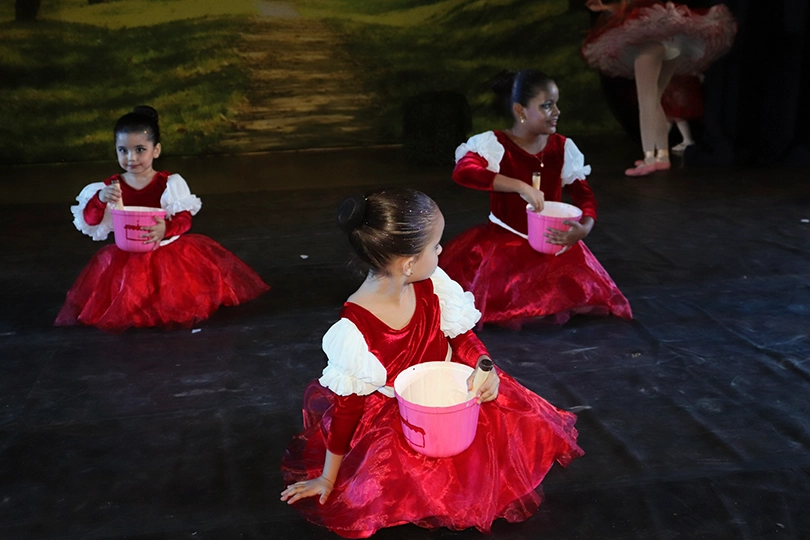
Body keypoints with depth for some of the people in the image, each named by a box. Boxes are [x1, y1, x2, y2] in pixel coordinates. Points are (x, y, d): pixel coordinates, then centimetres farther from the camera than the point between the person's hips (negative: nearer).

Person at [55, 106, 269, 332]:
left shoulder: (170, 184, -6)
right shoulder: (110, 188, 0)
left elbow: (184, 219, -12)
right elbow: (90, 221, -4)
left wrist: (166, 228, -34)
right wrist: (99, 200, -24)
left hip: (169, 254, -1)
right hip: (127, 259, 1)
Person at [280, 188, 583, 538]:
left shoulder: (432, 286, -14)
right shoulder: (354, 329, -28)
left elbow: (462, 338, 2)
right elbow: (346, 408, -16)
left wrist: (486, 368, -20)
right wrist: (328, 477, -6)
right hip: (392, 419, -4)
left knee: (528, 427, -8)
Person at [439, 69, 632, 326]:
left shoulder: (563, 148, 2)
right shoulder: (494, 144, -10)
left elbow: (583, 194, 4)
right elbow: (462, 171, -29)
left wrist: (585, 227, -20)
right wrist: (520, 186, -36)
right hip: (504, 241, -2)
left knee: (579, 289, -18)